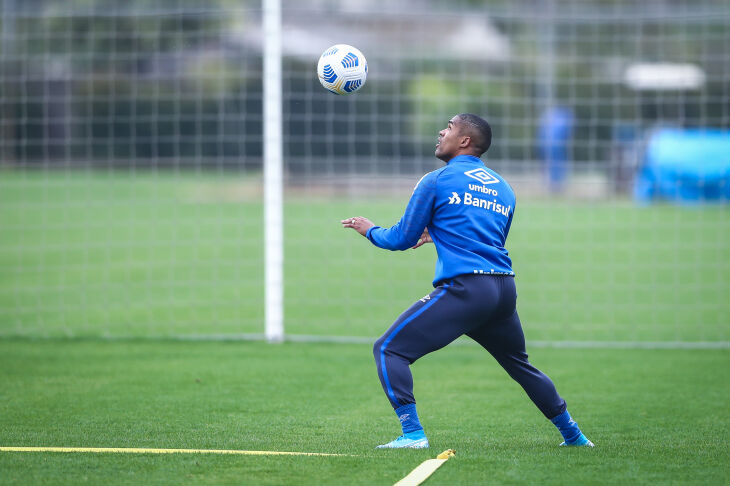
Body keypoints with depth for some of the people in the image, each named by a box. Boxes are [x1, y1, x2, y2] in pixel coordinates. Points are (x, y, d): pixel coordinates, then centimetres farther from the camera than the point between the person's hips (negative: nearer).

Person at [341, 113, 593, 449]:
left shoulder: (437, 181, 4)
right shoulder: (503, 188, 21)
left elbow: (403, 239, 7)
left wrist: (370, 230, 27)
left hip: (465, 288, -7)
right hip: (505, 289, 7)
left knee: (388, 350, -3)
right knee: (520, 365, 28)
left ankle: (412, 433, -16)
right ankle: (572, 434, 31)